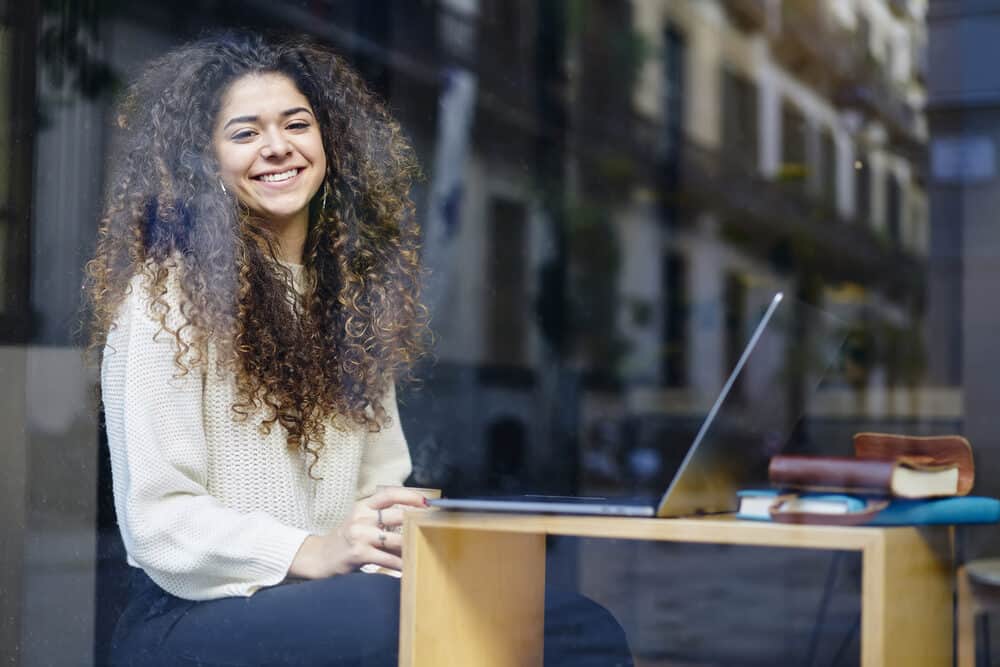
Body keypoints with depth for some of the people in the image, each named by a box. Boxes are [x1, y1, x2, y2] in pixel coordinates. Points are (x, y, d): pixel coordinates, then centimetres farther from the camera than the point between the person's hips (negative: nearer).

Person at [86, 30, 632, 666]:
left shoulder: (358, 291, 15)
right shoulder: (167, 297, -5)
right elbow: (158, 519, -11)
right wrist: (307, 553, -26)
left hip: (332, 601, 6)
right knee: (385, 611, -39)